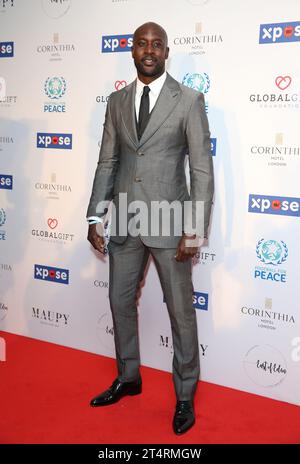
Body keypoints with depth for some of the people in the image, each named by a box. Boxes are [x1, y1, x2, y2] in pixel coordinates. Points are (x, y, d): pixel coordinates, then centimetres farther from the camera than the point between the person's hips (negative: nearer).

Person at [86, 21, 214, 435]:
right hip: (125, 220, 5)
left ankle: (185, 396, 24)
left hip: (168, 221, -4)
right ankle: (128, 379, 36)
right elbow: (107, 162, 10)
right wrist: (95, 217, 4)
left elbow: (202, 169, -8)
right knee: (120, 301, 15)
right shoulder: (116, 101, 8)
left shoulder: (189, 100, -5)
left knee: (181, 311, 5)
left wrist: (195, 230, -13)